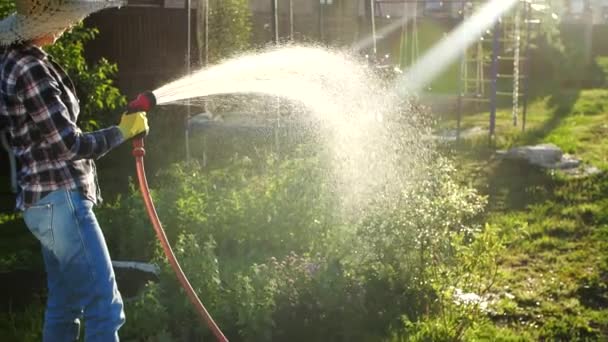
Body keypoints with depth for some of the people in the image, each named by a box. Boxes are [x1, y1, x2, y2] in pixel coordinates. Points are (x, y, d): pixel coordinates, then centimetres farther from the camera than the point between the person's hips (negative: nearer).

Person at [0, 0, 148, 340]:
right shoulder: (31, 69, -18)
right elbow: (70, 145, -18)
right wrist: (124, 130, -6)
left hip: (50, 199, 10)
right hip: (60, 200, -10)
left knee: (64, 306, 16)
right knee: (104, 308, -8)